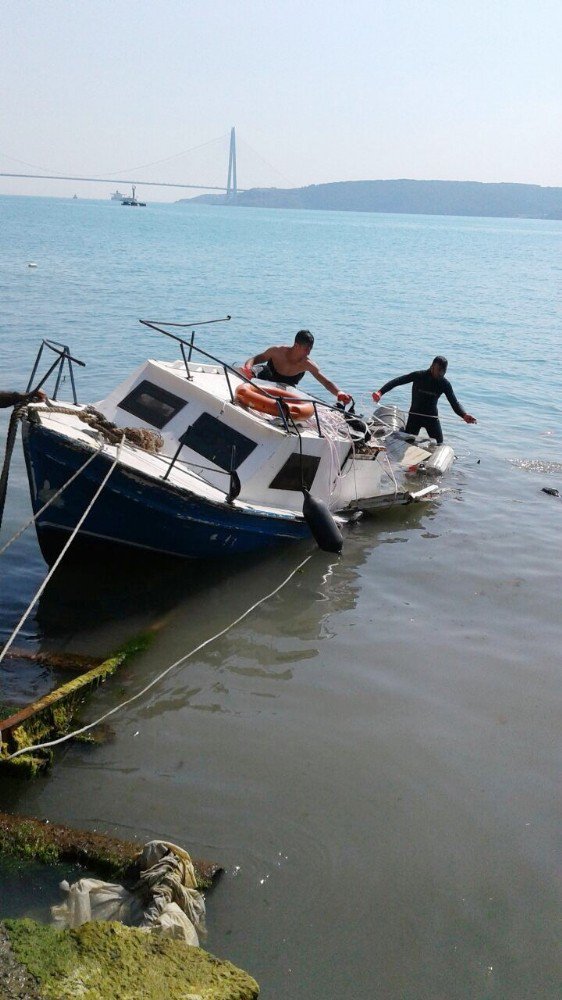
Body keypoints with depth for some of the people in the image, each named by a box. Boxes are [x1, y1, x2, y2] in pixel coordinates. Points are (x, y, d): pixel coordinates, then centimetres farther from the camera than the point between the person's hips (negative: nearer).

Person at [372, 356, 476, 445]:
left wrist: (464, 415, -31)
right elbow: (396, 381, -17)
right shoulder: (418, 376, -15)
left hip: (432, 417, 1)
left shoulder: (445, 384, -9)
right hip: (415, 415, -1)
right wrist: (380, 392, -31)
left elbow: (454, 402, -10)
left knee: (439, 445, -1)